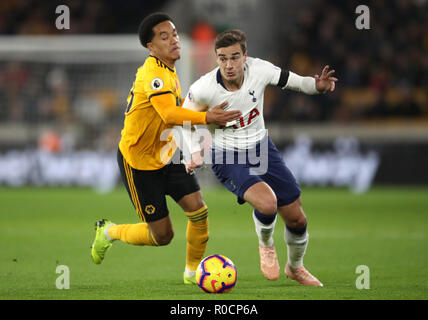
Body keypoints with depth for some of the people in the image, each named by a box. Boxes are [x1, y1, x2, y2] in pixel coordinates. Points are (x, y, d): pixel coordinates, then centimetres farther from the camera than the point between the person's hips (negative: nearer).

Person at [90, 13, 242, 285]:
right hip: (138, 163, -8)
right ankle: (110, 232, 25)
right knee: (162, 235, -2)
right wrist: (208, 118, -56)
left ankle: (193, 271, 12)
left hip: (166, 156, 8)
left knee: (198, 210, -9)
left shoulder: (168, 71, 5)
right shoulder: (153, 74, -26)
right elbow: (170, 114, -43)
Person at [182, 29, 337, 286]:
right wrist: (196, 153, -13)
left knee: (297, 219, 6)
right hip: (227, 158, -4)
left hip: (261, 149, 4)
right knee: (267, 203, -31)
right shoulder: (204, 88, -23)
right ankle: (265, 245, 4)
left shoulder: (259, 70, -18)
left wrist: (317, 85, -26)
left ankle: (295, 267, 38)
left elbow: (293, 82, -5)